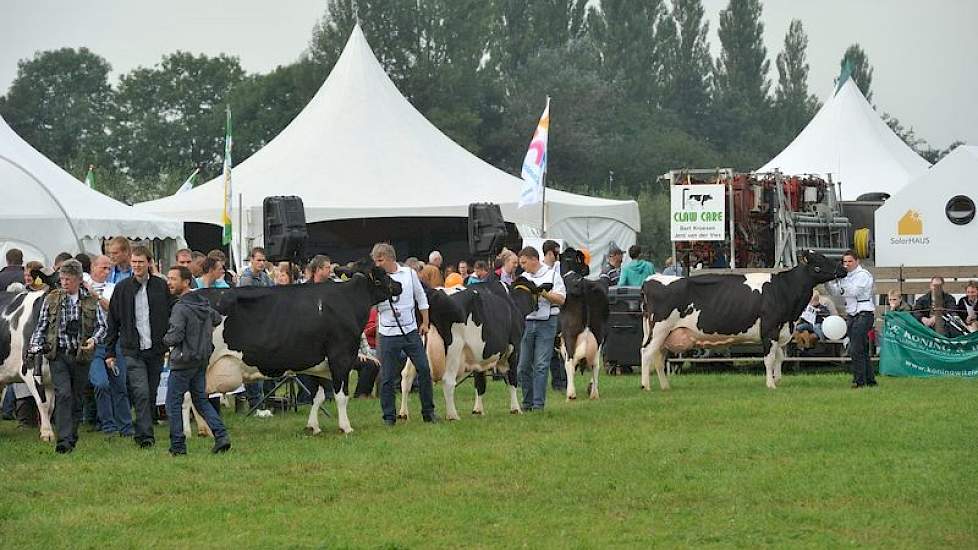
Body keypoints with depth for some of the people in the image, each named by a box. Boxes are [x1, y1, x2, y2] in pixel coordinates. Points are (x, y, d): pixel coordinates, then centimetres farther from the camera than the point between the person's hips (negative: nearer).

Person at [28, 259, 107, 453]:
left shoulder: (91, 301, 5)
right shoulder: (51, 299, 4)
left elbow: (101, 325, 10)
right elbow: (41, 326, 10)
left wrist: (94, 339, -9)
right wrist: (36, 346, -3)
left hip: (81, 355, 1)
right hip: (58, 354, -1)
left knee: (77, 397, 8)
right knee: (63, 394, -15)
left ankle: (72, 437, 21)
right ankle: (64, 440, -19)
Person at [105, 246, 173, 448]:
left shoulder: (161, 286, 4)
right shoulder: (122, 288, 2)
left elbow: (171, 317, 10)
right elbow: (112, 322, 6)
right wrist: (109, 352, 4)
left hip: (156, 350, 2)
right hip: (132, 351, -2)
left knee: (151, 395, 7)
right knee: (141, 393, -14)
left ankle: (142, 433, 19)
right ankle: (145, 435, -16)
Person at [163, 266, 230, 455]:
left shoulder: (180, 308, -19)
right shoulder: (204, 303, 7)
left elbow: (174, 337, -24)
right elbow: (217, 319, 25)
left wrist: (165, 339, -3)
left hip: (184, 362, -8)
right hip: (202, 359, 8)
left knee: (173, 403, 3)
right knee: (201, 400, 16)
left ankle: (178, 446, 4)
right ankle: (221, 435, 3)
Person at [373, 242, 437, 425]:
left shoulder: (409, 273, 3)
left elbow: (421, 298, 13)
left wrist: (425, 323, 13)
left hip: (411, 331, 2)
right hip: (387, 333, -2)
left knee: (424, 369, 2)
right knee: (387, 376, 0)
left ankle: (428, 411, 13)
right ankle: (389, 416, 10)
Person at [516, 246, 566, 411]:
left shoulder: (552, 275, 2)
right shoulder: (523, 278, 15)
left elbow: (560, 299, -4)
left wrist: (543, 293, -14)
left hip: (546, 323, -5)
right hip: (526, 322, 5)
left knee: (541, 365, -7)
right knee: (523, 365, 3)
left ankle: (538, 404, -4)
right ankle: (527, 402, 13)